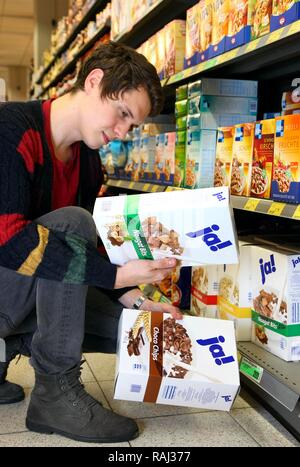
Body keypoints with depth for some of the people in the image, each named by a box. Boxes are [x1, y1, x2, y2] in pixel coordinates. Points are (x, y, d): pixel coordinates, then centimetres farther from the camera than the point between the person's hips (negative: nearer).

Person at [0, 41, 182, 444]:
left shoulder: (89, 162, 5)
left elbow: (86, 246, 8)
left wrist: (133, 297, -7)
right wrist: (116, 275, -34)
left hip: (32, 293, 8)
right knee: (71, 222, -28)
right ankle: (56, 390, -19)